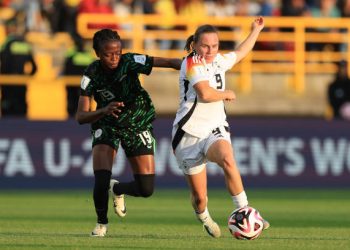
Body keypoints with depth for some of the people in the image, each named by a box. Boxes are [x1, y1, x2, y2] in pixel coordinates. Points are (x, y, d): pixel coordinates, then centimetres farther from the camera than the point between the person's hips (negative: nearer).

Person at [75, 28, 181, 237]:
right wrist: (103, 111, -37)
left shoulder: (130, 62, -23)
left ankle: (117, 189, 32)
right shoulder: (92, 75, -18)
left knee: (146, 189, -4)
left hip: (137, 124, 0)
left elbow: (169, 62, -31)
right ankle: (102, 223, 12)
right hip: (107, 126, 0)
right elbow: (80, 116, -18)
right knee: (101, 183, -19)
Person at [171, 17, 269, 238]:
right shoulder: (192, 63, -10)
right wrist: (227, 94, -6)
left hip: (215, 130, 4)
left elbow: (240, 53, 34)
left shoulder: (219, 61, 11)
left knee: (227, 160, -34)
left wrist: (256, 30, 43)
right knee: (200, 197, -2)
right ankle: (205, 219, 33)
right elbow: (205, 94, -25)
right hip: (190, 134, -4)